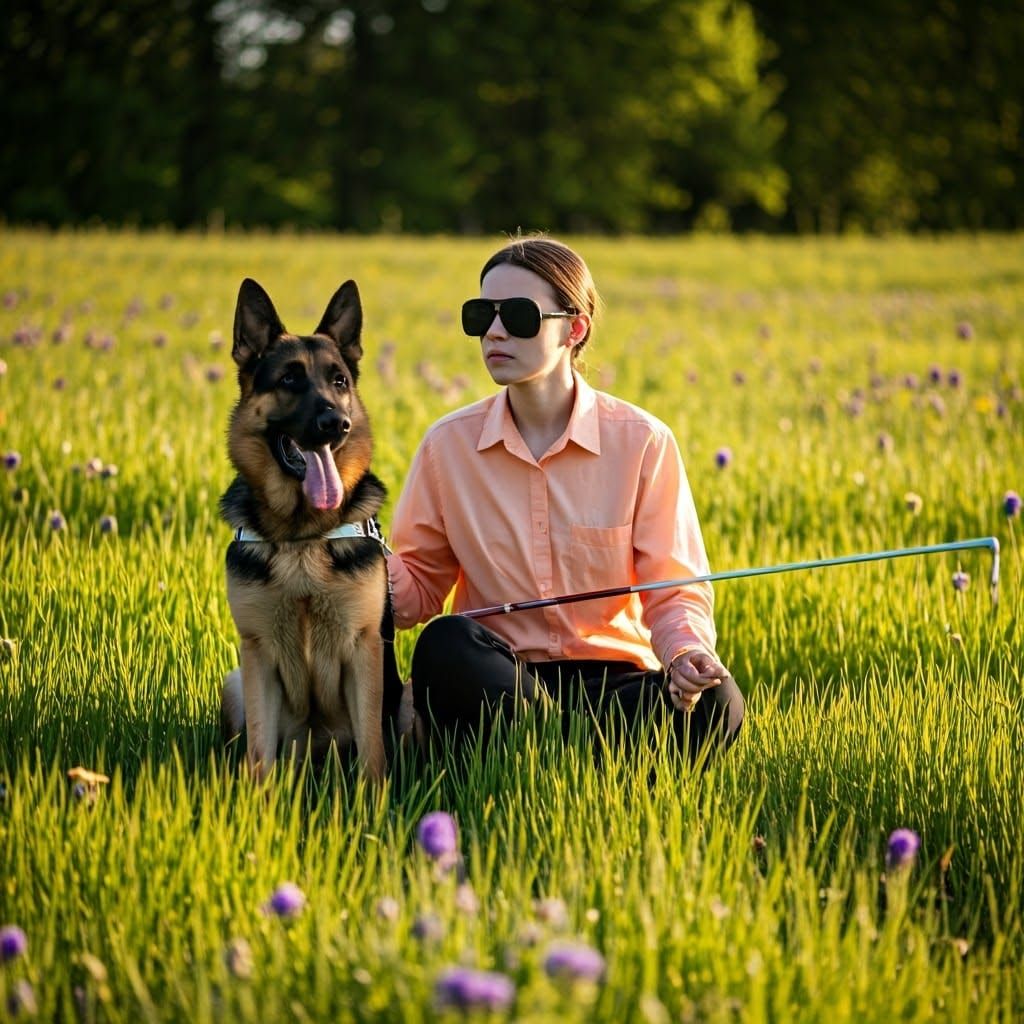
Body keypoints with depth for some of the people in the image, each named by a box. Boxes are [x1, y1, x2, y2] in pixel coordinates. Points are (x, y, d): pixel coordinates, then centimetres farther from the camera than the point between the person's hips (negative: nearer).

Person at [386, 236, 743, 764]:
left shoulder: (642, 443, -3)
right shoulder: (448, 444, 2)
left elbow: (674, 590, -2)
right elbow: (419, 589, 8)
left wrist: (687, 653, -24)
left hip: (613, 678, 0)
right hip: (492, 678, 1)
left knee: (715, 703, -31)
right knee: (445, 644, -34)